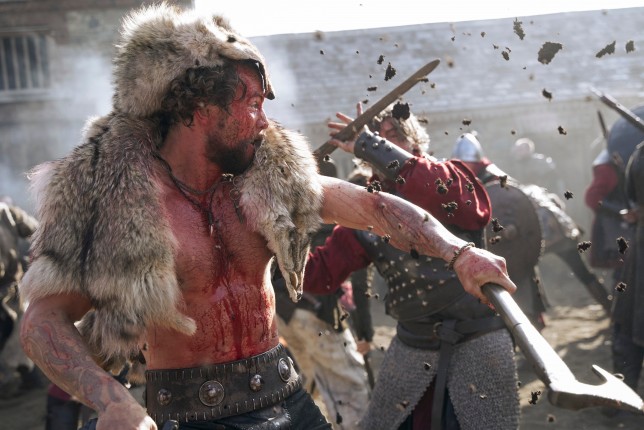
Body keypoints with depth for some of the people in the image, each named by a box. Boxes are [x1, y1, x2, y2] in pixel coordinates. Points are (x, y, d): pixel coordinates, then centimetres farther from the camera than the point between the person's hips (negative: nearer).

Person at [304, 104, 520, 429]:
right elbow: (320, 272, 4)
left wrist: (368, 145, -28)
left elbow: (442, 190, -32)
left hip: (477, 345, -4)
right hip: (412, 350, 4)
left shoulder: (454, 180, -6)